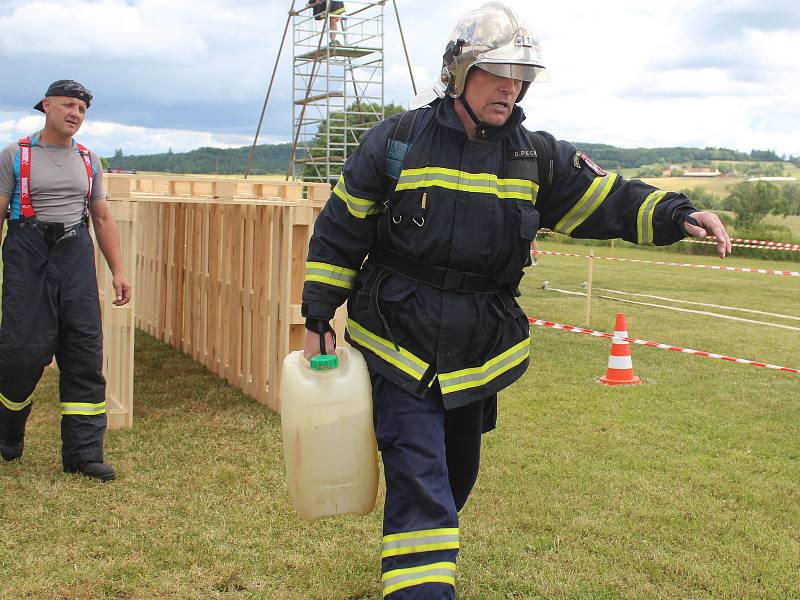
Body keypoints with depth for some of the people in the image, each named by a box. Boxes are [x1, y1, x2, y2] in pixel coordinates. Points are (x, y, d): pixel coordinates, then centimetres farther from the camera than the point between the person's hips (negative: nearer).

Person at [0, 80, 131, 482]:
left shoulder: (89, 162, 15)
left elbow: (103, 219, 17)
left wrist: (118, 270, 10)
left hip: (75, 256, 4)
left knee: (85, 352, -2)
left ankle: (83, 453, 3)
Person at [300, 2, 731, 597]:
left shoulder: (537, 156, 2)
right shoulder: (397, 142, -7)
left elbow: (607, 198, 4)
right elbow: (339, 231, -1)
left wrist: (679, 214, -13)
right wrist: (318, 318, -2)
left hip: (481, 353, 5)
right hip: (400, 347, -4)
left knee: (456, 475, 21)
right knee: (419, 482, -12)